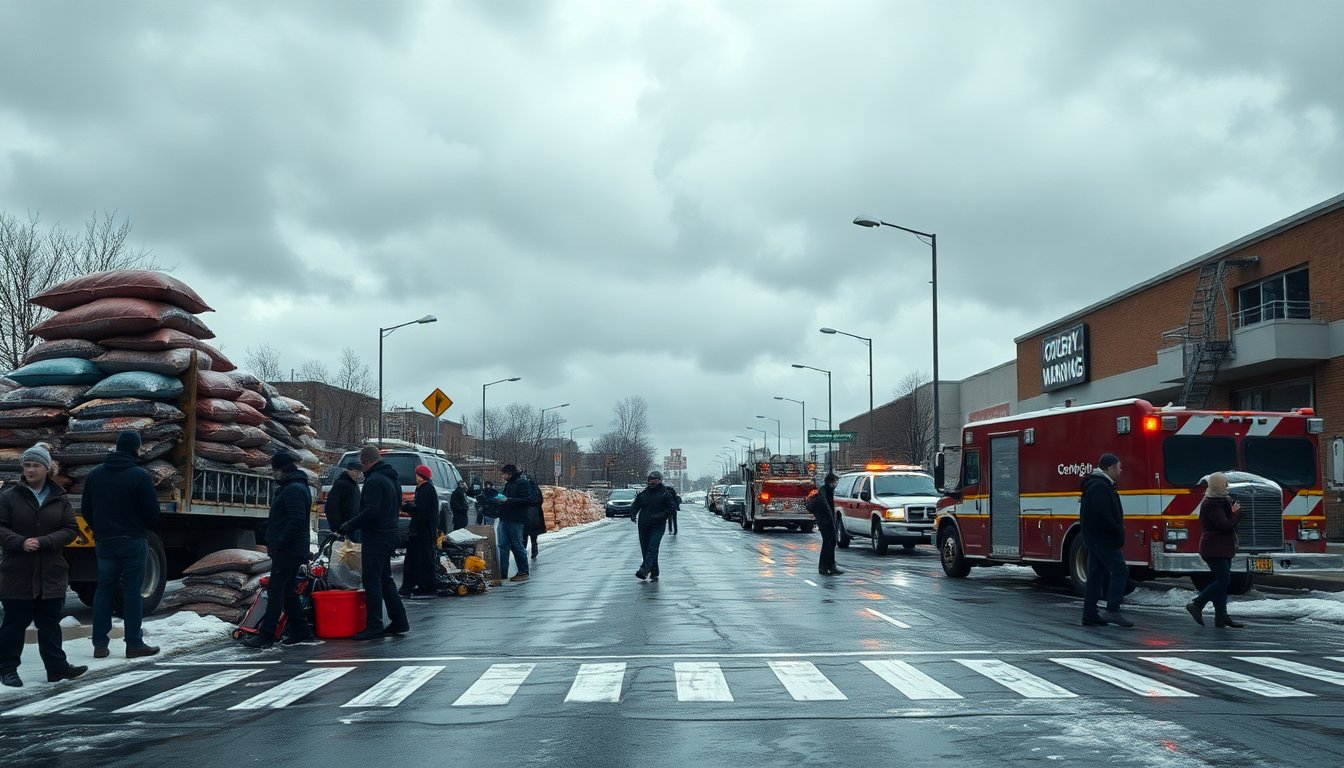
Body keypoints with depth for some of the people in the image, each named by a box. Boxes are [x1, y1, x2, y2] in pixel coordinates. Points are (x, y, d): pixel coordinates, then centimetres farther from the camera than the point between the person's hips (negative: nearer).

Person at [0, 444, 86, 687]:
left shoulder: (60, 499, 5)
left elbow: (71, 529, 1)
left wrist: (43, 542, -13)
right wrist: (21, 543, -20)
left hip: (51, 573, 2)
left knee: (50, 621, 7)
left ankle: (57, 667, 12)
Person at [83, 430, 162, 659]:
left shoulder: (95, 475, 6)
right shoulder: (139, 476, -11)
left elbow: (86, 510, 10)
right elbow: (152, 511, -11)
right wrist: (143, 528, 10)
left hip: (104, 542, 5)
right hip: (132, 541, -5)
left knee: (104, 590, 11)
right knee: (132, 591, -1)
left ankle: (100, 644, 9)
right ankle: (134, 644, 0)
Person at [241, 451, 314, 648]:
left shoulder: (293, 489, -16)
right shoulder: (291, 487, 19)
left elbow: (297, 521, -26)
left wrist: (279, 543, -22)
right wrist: (275, 543, 19)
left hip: (287, 551, -11)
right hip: (290, 550, 11)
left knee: (275, 591, -9)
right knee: (288, 591, 15)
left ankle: (266, 635, -9)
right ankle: (299, 630, 20)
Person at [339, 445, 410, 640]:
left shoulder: (374, 480, -15)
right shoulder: (392, 478, 16)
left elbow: (371, 511, -24)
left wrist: (349, 526, -16)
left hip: (375, 537, -10)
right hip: (390, 534, 10)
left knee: (371, 580, -7)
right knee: (385, 579, 17)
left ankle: (374, 625, -9)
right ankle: (399, 621, 19)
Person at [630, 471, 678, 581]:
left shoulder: (665, 493, -3)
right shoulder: (643, 493, 11)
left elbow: (672, 507, -7)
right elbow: (635, 505, 18)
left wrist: (660, 516, -17)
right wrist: (633, 514, -4)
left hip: (658, 526, -6)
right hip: (643, 526, 6)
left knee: (652, 548, -19)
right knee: (645, 549, 6)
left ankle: (644, 570, -31)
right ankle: (653, 574, 16)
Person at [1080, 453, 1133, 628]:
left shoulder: (1100, 484, 18)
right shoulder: (1100, 487, -16)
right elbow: (1103, 516, -24)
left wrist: (1118, 531, 14)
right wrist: (1119, 532, -14)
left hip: (1095, 537, 11)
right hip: (1102, 538, -11)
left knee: (1096, 575, 10)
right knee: (1120, 570, -11)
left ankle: (1089, 615, 11)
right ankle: (1112, 610, -15)